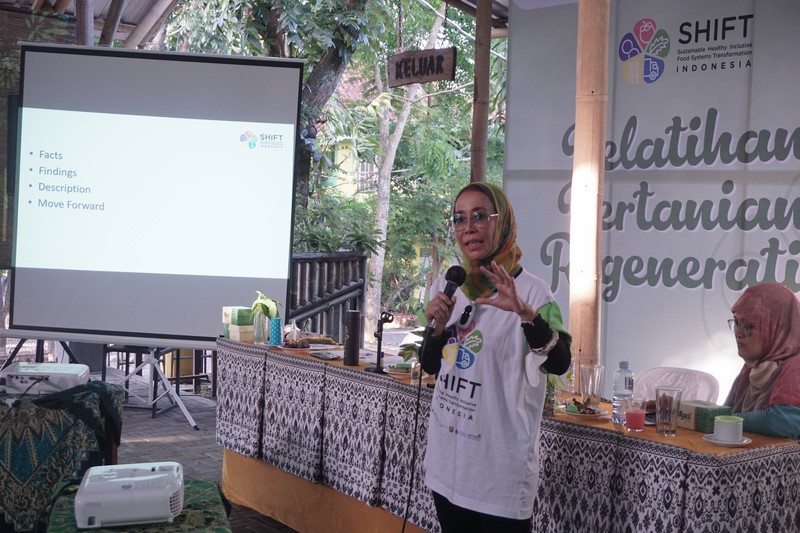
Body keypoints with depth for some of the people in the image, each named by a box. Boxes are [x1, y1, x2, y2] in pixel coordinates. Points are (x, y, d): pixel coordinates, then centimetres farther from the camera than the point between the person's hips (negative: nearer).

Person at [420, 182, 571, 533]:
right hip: (447, 456, 6)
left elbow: (559, 363, -27)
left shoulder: (530, 290, -13)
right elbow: (430, 366, 11)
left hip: (501, 462, -5)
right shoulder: (446, 286, 3)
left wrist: (524, 312, -44)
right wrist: (437, 328, -10)